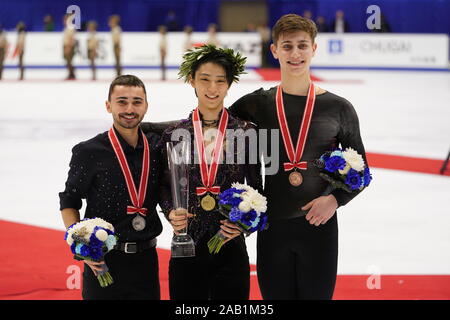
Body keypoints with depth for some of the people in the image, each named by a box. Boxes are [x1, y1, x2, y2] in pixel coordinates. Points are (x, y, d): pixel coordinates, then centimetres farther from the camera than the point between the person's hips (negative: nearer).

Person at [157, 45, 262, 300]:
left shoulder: (246, 132, 1)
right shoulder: (175, 133, 2)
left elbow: (256, 188, 6)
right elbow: (165, 185, 8)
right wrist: (171, 213, -11)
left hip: (231, 246, 0)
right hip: (186, 247, 1)